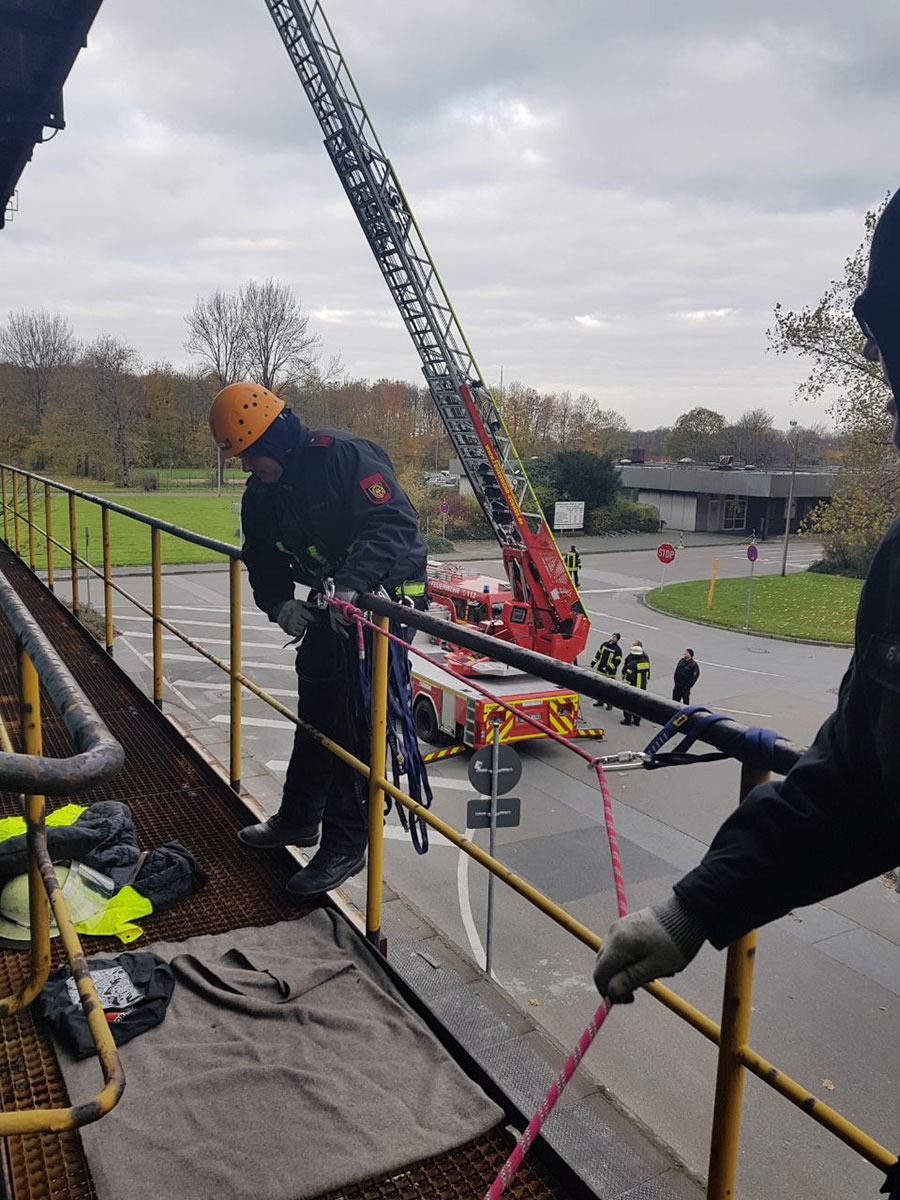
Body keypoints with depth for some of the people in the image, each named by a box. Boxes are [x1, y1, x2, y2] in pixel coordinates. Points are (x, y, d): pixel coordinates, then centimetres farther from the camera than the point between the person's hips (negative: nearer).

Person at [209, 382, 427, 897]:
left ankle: (345, 846, 4)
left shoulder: (346, 456, -22)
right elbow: (263, 563, 8)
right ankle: (299, 818, 36)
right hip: (330, 603, 9)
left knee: (356, 722, -8)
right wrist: (279, 603, -13)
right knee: (315, 712, 18)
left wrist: (351, 583, -43)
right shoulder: (261, 496, 3)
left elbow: (396, 524, -30)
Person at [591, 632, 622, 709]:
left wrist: (609, 668, -21)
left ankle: (610, 704, 10)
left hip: (610, 672, -6)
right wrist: (593, 662, 12)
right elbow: (598, 654, 17)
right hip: (600, 669, 6)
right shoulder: (605, 644, 6)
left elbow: (617, 661, -14)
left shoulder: (618, 649, -12)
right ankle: (600, 701, 28)